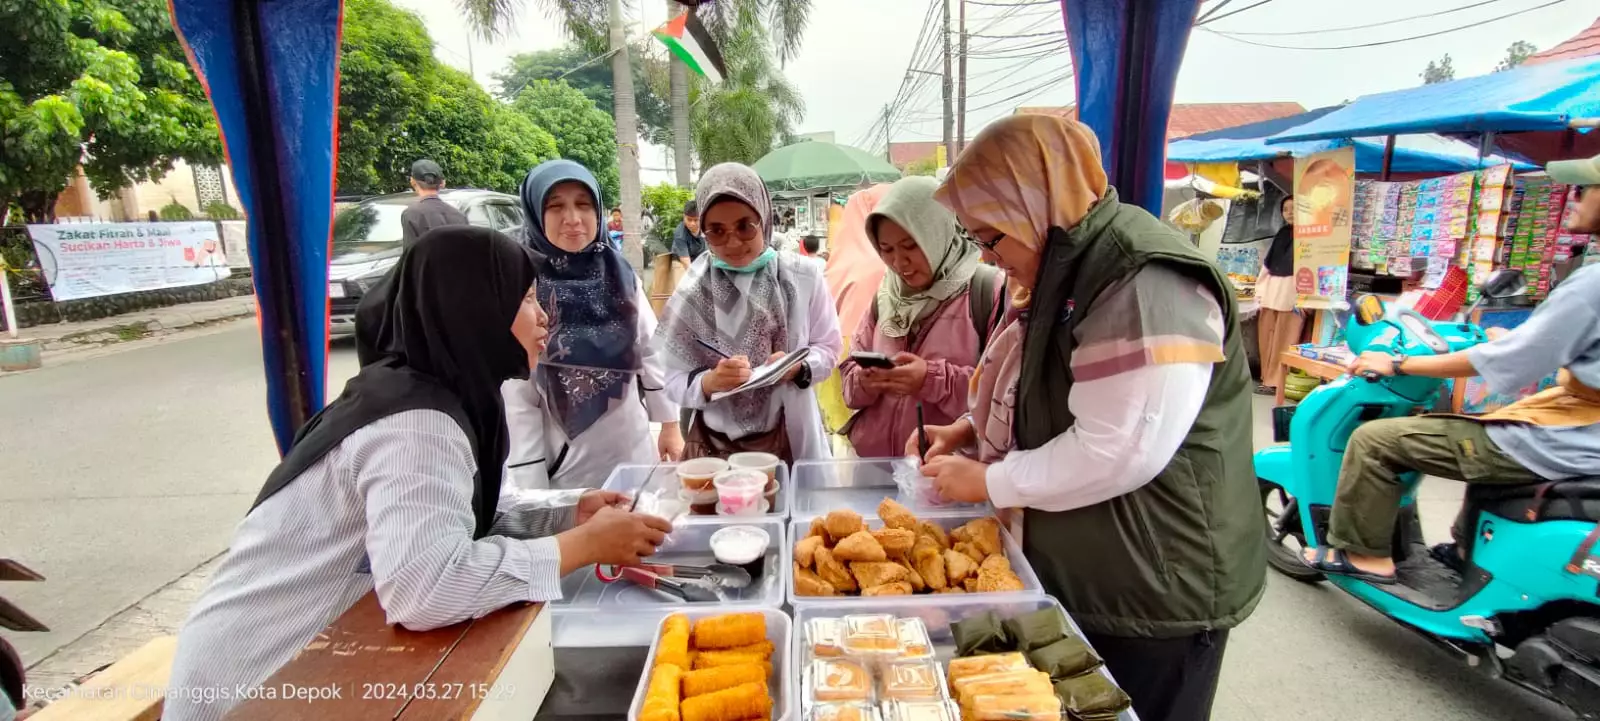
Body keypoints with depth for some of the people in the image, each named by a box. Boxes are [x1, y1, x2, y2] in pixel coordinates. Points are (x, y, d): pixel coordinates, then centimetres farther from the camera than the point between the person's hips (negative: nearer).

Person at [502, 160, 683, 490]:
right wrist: (532, 487, -12)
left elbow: (651, 351, 7)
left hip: (634, 454, 4)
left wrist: (670, 424, 9)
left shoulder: (620, 274, -2)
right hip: (565, 468, -3)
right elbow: (517, 399, -12)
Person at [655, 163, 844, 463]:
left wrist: (799, 367, -19)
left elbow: (828, 348, 0)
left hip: (794, 441, 1)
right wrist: (709, 382, -27)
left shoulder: (803, 276, -8)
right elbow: (674, 381, -7)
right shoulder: (693, 291, -9)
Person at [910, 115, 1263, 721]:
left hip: (1153, 595, -9)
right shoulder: (1064, 270, 7)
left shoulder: (1145, 285, -25)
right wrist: (969, 429, 3)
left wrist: (987, 481, -19)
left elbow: (1114, 451, -31)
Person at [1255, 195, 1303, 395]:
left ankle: (1277, 381, 0)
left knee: (1284, 337, -4)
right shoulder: (1281, 233, 17)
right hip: (1272, 288, 7)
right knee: (1266, 332, 8)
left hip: (1291, 289, -7)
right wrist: (1260, 287, 13)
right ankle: (1267, 377, 17)